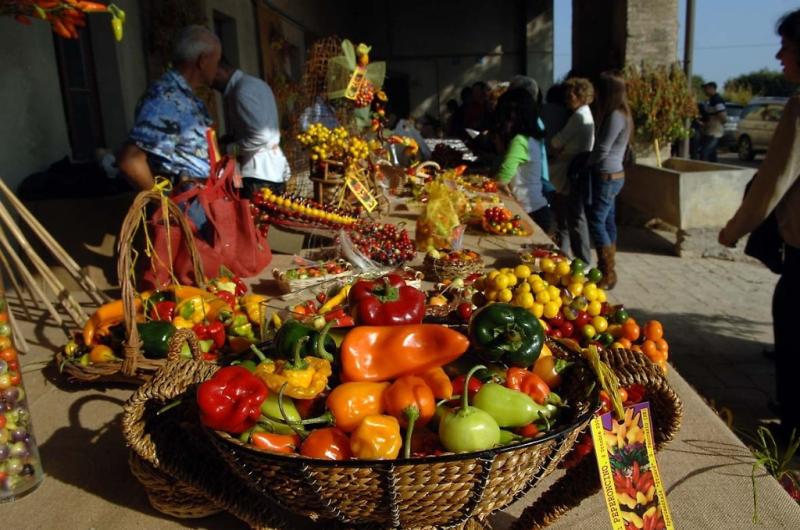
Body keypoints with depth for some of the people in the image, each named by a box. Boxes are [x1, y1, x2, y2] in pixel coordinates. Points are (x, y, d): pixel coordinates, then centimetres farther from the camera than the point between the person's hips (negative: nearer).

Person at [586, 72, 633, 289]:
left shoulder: (615, 116, -17)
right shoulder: (619, 114, 14)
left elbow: (602, 150, -18)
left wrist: (584, 163, -3)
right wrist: (588, 160, 5)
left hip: (608, 176, -10)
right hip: (612, 175, 10)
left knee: (596, 222, -8)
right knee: (607, 222, 12)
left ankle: (607, 275, -4)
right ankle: (607, 270, 19)